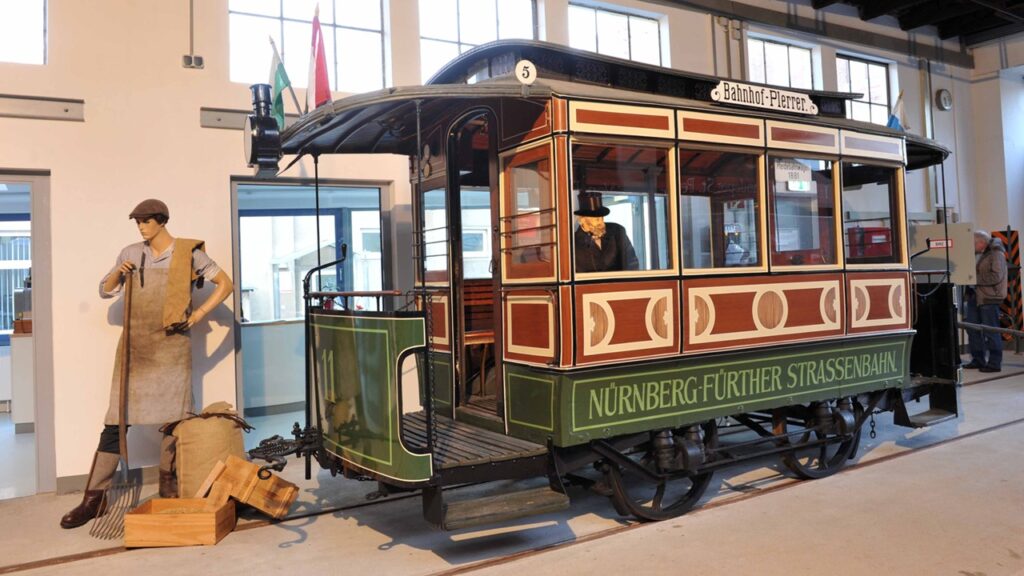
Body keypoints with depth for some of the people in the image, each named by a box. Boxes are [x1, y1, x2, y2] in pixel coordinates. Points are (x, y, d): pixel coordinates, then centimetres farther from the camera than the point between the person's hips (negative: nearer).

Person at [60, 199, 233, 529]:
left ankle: (168, 481, 22)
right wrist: (119, 272, -1)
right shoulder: (131, 254, 8)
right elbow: (105, 291, 19)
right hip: (135, 345, 2)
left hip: (171, 345, -2)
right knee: (117, 420, 0)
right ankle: (94, 497, 5)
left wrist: (199, 314, -6)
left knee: (174, 417, 4)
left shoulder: (188, 254, 0)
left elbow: (225, 284, 3)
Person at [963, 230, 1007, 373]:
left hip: (989, 297, -9)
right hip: (978, 296, 9)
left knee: (991, 331, -4)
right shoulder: (984, 254, 17)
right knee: (972, 327, 9)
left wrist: (975, 279, -17)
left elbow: (996, 276, -20)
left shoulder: (996, 254, -10)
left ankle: (994, 363, 4)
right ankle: (978, 360, 18)